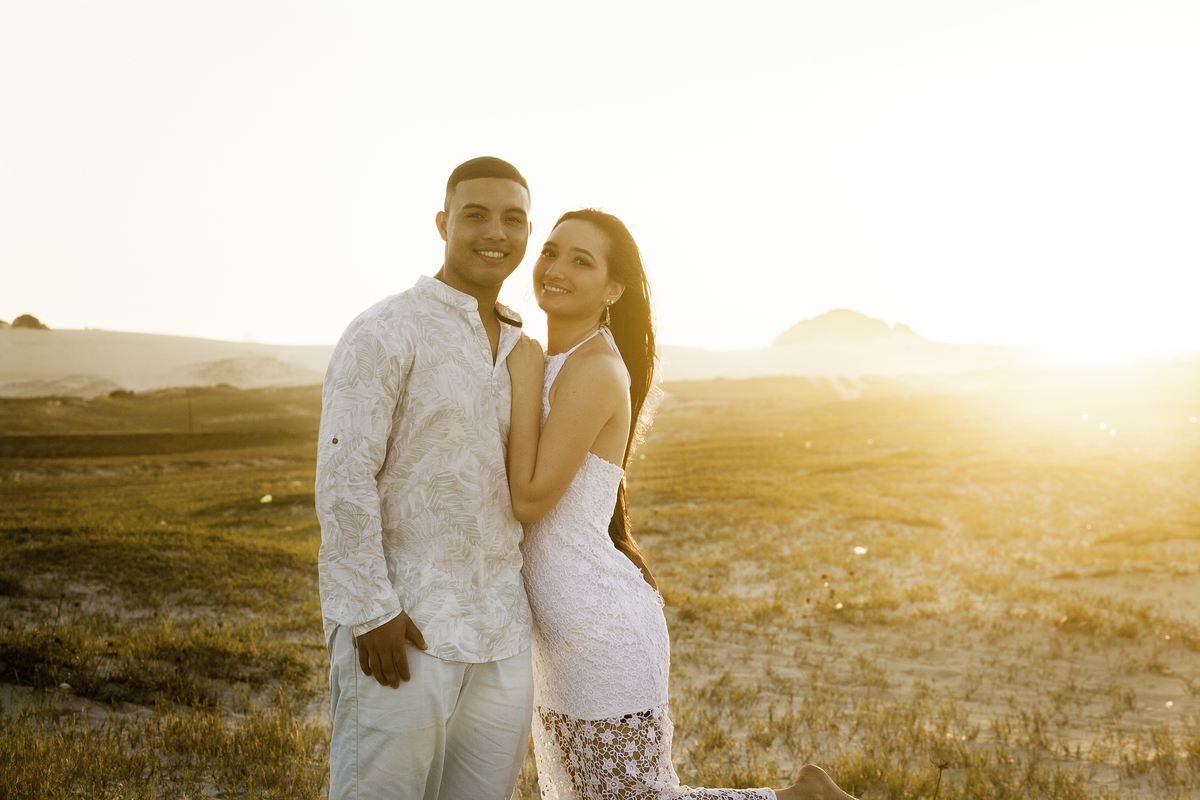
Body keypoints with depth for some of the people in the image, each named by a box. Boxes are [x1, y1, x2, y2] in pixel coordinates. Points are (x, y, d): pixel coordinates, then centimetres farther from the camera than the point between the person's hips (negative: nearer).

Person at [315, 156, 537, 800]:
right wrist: (372, 612, -19)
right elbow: (344, 475, -16)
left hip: (499, 633, 7)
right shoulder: (384, 332, -10)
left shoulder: (519, 352, 14)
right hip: (400, 626, -7)